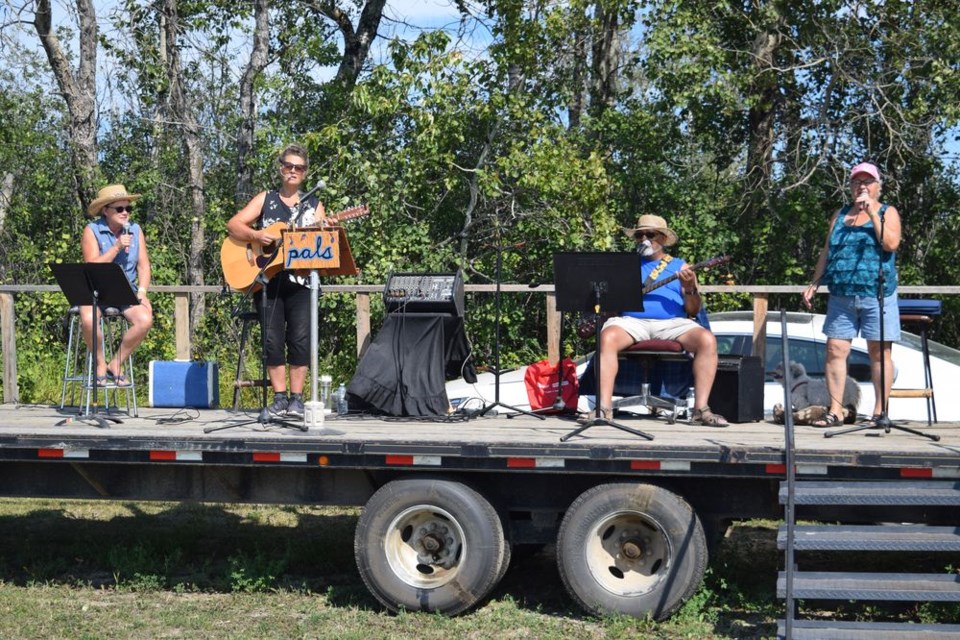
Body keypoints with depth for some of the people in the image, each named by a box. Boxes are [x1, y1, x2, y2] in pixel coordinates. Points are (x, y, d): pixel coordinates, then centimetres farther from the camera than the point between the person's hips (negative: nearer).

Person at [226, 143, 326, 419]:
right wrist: (256, 235, -13)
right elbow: (233, 225, 5)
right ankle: (280, 397, 1)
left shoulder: (314, 205, 14)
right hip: (266, 279, 0)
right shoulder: (265, 199, 13)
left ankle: (297, 398, -3)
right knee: (272, 338, -5)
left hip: (300, 280, 0)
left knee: (300, 338, -10)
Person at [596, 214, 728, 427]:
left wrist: (689, 290, -11)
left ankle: (701, 409, -26)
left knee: (707, 340, -27)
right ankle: (604, 407, -35)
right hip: (632, 321, 0)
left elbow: (693, 311, 10)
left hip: (672, 323, 0)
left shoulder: (680, 266, 18)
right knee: (607, 337, -33)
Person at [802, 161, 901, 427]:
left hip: (877, 294, -3)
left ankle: (880, 411, 4)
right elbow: (826, 252, 19)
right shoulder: (840, 215, 17)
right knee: (835, 350, -3)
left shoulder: (887, 213, 6)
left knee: (879, 353, -1)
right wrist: (814, 284, 12)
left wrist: (872, 213, -11)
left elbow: (891, 244, -11)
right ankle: (835, 411, 2)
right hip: (841, 296, 3)